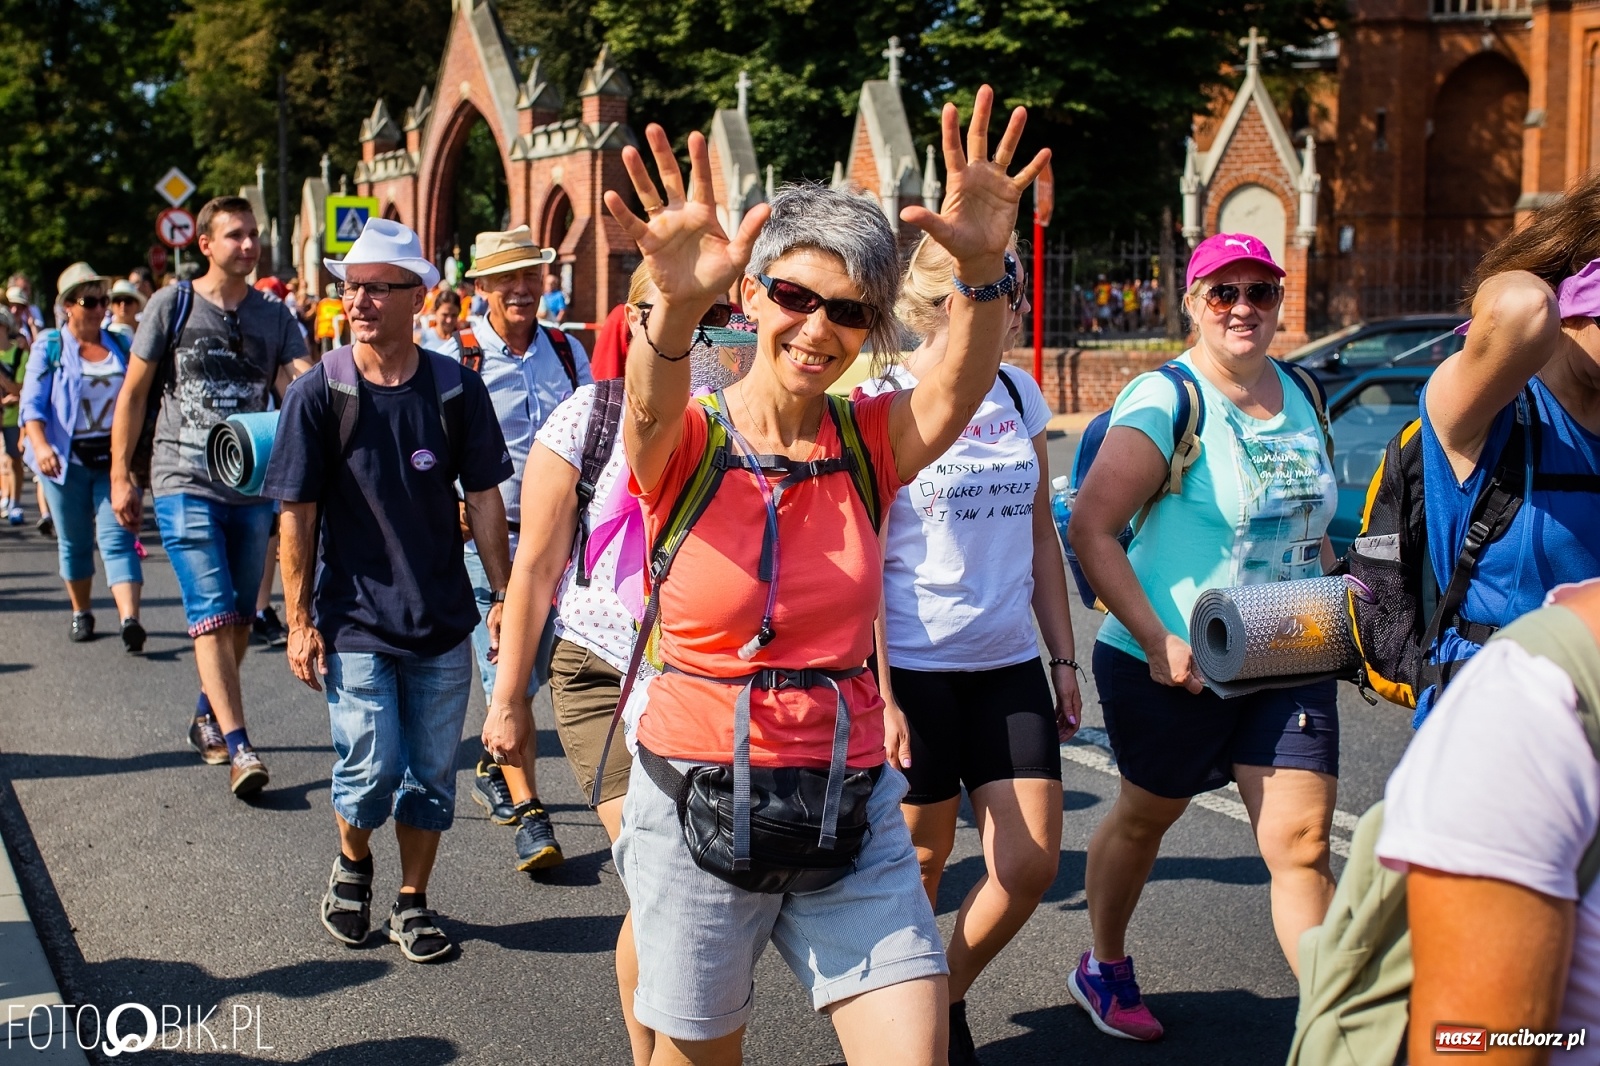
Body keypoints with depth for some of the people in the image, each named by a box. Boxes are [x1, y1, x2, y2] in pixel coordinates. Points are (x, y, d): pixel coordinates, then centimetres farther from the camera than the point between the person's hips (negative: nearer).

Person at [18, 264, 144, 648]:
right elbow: (32, 404, -7)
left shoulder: (120, 345, 9)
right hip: (67, 459, -1)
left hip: (115, 457, 1)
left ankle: (129, 619, -23)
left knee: (117, 538, -10)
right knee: (74, 541, 9)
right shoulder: (49, 346, 1)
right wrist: (40, 445, -23)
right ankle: (81, 614, 26)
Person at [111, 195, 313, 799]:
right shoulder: (171, 306, 1)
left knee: (239, 616, 12)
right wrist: (120, 476, 2)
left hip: (253, 487, 4)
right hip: (185, 483, -4)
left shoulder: (275, 318, 7)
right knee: (212, 612, -12)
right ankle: (238, 749, -16)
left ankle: (207, 717, 33)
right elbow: (133, 394, 4)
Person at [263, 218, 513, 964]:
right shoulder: (318, 394, -7)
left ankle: (412, 902, 26)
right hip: (354, 622, -2)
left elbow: (483, 498, 3)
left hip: (443, 622, 2)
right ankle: (352, 862, 28)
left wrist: (503, 596, 2)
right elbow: (297, 514, -4)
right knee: (372, 771, -4)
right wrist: (299, 619, -6)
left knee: (432, 775, 9)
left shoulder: (456, 388, -2)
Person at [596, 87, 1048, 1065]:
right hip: (699, 803, -2)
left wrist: (983, 267, -41)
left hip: (851, 808, 2)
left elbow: (961, 389, -20)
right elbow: (655, 415, -31)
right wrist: (678, 304, -54)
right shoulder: (691, 443, -7)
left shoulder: (872, 442, 0)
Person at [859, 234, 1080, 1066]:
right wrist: (879, 694, -15)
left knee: (1032, 864, 2)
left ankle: (948, 997, 27)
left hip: (1008, 664, 6)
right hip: (915, 668, -5)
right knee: (919, 866, 7)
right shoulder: (881, 404, -9)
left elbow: (1040, 537, 15)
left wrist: (1063, 660, 11)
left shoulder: (1019, 393, 9)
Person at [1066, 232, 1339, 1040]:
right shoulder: (1166, 401, -14)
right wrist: (1158, 640, -22)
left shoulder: (1300, 395, 7)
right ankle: (1104, 968, 40)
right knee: (1145, 817, 16)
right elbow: (1090, 530, -19)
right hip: (1173, 665, -4)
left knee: (1302, 841, -3)